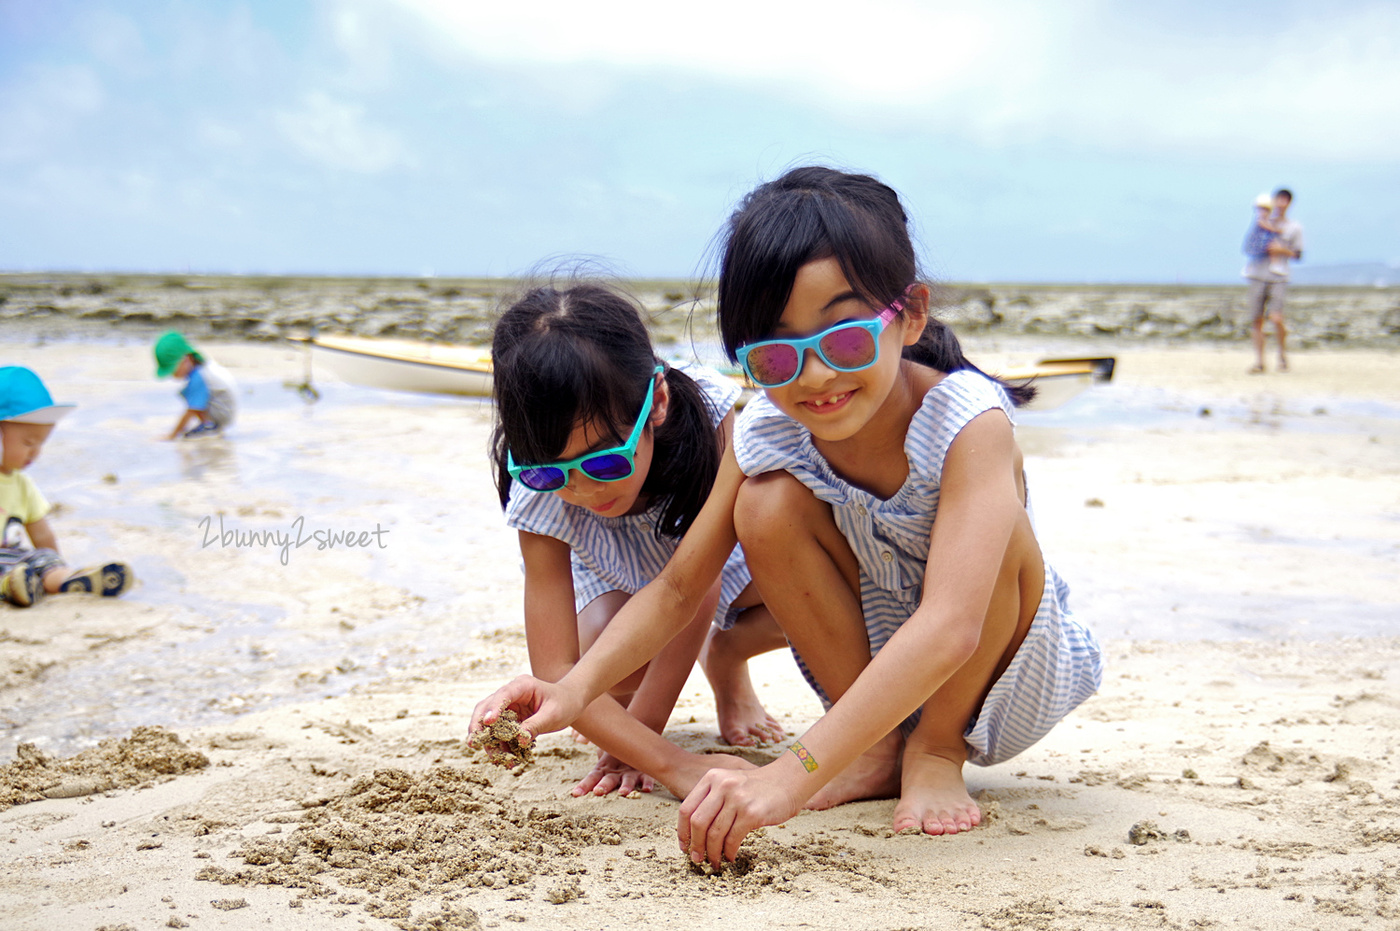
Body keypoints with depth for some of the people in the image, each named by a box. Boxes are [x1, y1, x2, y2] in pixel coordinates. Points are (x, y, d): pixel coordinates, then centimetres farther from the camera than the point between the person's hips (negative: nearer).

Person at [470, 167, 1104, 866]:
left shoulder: (968, 422, -34)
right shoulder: (766, 436, -18)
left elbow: (948, 630, -47)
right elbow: (677, 585, -11)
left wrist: (792, 775, -55)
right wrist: (575, 688, -30)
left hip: (1005, 668, -3)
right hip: (877, 669, 4)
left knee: (989, 516, -33)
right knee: (767, 503, -22)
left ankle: (937, 754, -9)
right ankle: (880, 750, -5)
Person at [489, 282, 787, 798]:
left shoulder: (703, 409, -39)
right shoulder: (540, 497, -35)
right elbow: (556, 671, -39)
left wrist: (639, 738, -35)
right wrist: (671, 763, -53)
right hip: (616, 579, 0)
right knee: (614, 670, -34)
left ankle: (727, 659, 4)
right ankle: (622, 715, 5)